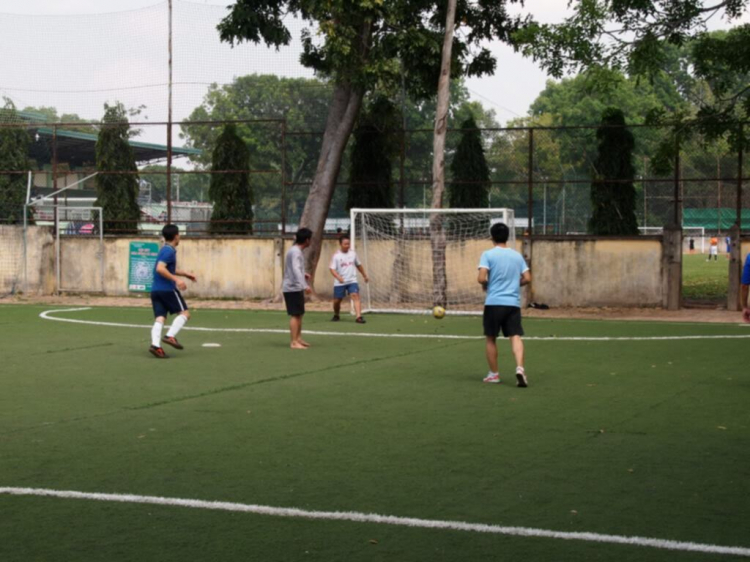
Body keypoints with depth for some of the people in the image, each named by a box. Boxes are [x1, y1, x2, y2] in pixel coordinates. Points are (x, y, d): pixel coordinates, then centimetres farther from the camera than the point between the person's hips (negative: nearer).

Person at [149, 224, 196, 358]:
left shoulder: (165, 250, 20)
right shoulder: (169, 251, -11)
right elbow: (160, 268, -24)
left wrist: (186, 274, 34)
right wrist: (176, 279, -26)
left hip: (156, 290, 8)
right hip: (167, 289, -8)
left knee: (160, 318, -1)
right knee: (184, 313, 0)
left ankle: (155, 345, -18)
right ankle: (170, 336, -15)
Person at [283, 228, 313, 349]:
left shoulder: (296, 251, 14)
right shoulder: (296, 252, -18)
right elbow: (296, 270, -29)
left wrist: (303, 275, 18)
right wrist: (305, 285, -36)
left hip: (295, 288, 10)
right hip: (293, 288, -10)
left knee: (299, 314, 16)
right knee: (295, 315, -9)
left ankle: (298, 339, 24)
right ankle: (294, 342, -8)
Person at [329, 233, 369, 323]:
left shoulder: (353, 253, 5)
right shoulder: (336, 256, -6)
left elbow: (359, 265, 20)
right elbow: (332, 269, -13)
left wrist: (365, 276, 27)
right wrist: (338, 277, -31)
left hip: (352, 281, 1)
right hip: (339, 283, -1)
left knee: (355, 296, -19)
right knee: (337, 300, 8)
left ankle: (359, 317, -27)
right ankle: (336, 315, 37)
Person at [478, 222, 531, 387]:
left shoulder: (488, 255, -3)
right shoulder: (517, 255, 10)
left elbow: (481, 278, -13)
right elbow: (527, 278, 8)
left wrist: (485, 285, 8)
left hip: (493, 302, -2)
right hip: (513, 303, 2)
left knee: (491, 338, 12)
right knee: (515, 336, -5)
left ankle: (494, 374, 17)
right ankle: (519, 368, -27)